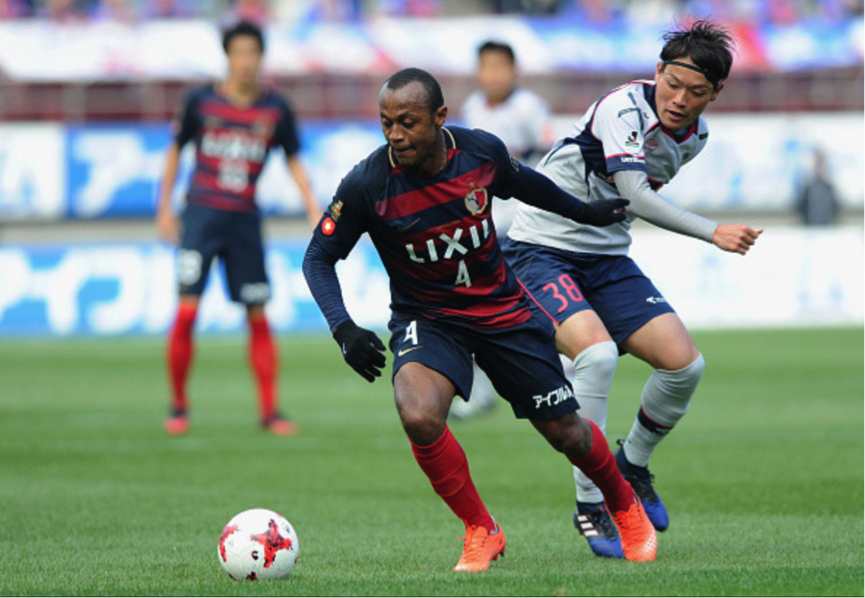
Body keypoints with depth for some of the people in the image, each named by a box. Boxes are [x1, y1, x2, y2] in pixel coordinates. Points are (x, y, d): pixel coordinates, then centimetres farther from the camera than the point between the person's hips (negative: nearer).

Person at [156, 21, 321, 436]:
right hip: (202, 215, -2)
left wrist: (313, 207, 2)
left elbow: (293, 160, 12)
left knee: (258, 318, 2)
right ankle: (178, 408, 2)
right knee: (186, 311, -11)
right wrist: (165, 208, 7)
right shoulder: (201, 101, -2)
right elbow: (175, 151, 10)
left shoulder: (275, 109, 2)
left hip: (244, 221, 2)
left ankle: (269, 411, 8)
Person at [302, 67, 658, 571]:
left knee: (565, 431, 8)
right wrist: (344, 329, -25)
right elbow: (320, 257, -10)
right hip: (426, 317, -2)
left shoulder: (482, 152, -14)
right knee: (419, 415, -31)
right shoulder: (368, 184, -22)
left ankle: (625, 507, 42)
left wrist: (584, 212, 25)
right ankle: (481, 531, -8)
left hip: (503, 308, 2)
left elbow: (521, 182, 11)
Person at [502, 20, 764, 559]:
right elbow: (636, 195, -34)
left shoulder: (695, 136, 2)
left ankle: (633, 466, 22)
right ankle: (591, 505, -19)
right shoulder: (623, 108, -22)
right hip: (540, 248, -7)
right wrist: (714, 233, -40)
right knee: (597, 352, -30)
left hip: (607, 258, 7)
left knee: (685, 364, -6)